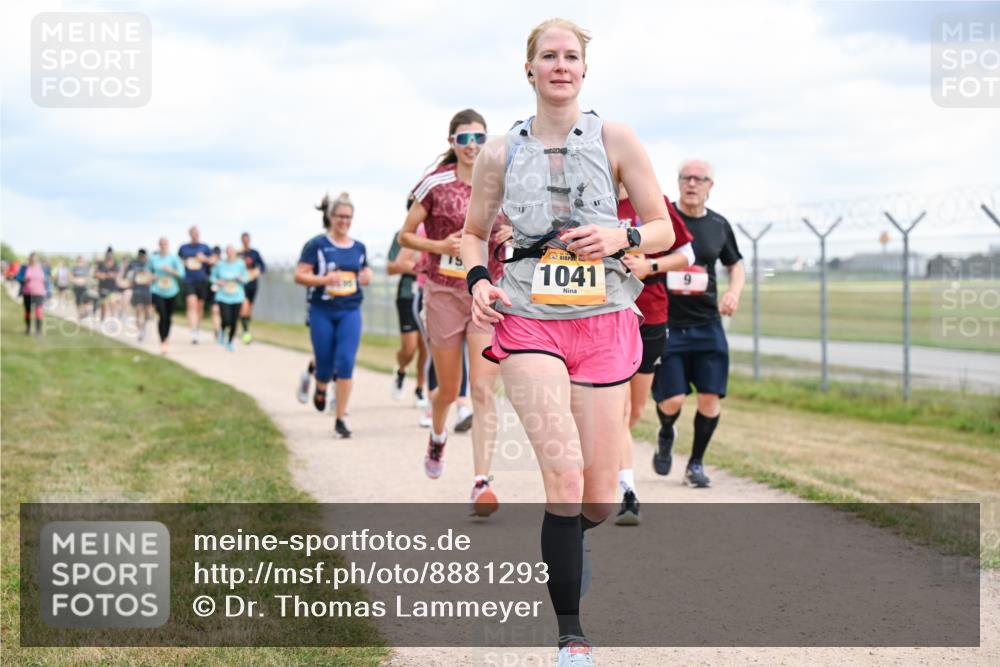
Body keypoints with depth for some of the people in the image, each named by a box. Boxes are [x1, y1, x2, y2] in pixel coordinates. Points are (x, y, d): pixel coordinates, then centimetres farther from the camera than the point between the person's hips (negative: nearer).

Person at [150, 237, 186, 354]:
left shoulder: (174, 258, -3)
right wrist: (152, 277, -4)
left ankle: (166, 339, 33)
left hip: (171, 293, 1)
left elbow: (181, 274, -8)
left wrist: (171, 270, -23)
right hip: (157, 292, -1)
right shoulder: (153, 259, 2)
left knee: (169, 318, 11)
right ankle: (162, 343, -10)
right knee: (162, 317, -15)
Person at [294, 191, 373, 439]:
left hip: (350, 312, 2)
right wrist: (323, 279, -23)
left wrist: (366, 277, 1)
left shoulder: (358, 248, 9)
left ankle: (340, 419, -5)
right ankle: (320, 389, 43)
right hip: (322, 312, -2)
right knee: (325, 365, 5)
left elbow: (365, 272, 25)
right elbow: (299, 275, -7)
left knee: (346, 363, -11)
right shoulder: (317, 245, -3)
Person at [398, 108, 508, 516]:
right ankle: (437, 437, 47)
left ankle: (481, 483, -15)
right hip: (444, 294, -1)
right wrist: (440, 246, -14)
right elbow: (405, 236, 3)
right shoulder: (436, 184, -2)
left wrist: (513, 236, -4)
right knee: (448, 391, 12)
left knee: (483, 390, -12)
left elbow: (509, 230, 19)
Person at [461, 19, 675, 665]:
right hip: (528, 322, -1)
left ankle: (561, 543, 41)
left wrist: (620, 237, -14)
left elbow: (663, 230, 7)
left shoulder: (615, 139, 2)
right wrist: (478, 278, -3)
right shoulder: (500, 153, 5)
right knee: (565, 473, -21)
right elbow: (474, 232, 18)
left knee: (599, 501, 2)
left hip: (605, 323, 1)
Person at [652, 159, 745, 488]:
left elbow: (735, 264, 21)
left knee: (710, 398, -4)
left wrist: (734, 291, 3)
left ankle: (696, 463, 17)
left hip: (707, 325, 3)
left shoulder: (719, 225, 8)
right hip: (666, 325, -3)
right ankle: (666, 435, 29)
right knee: (672, 401, -8)